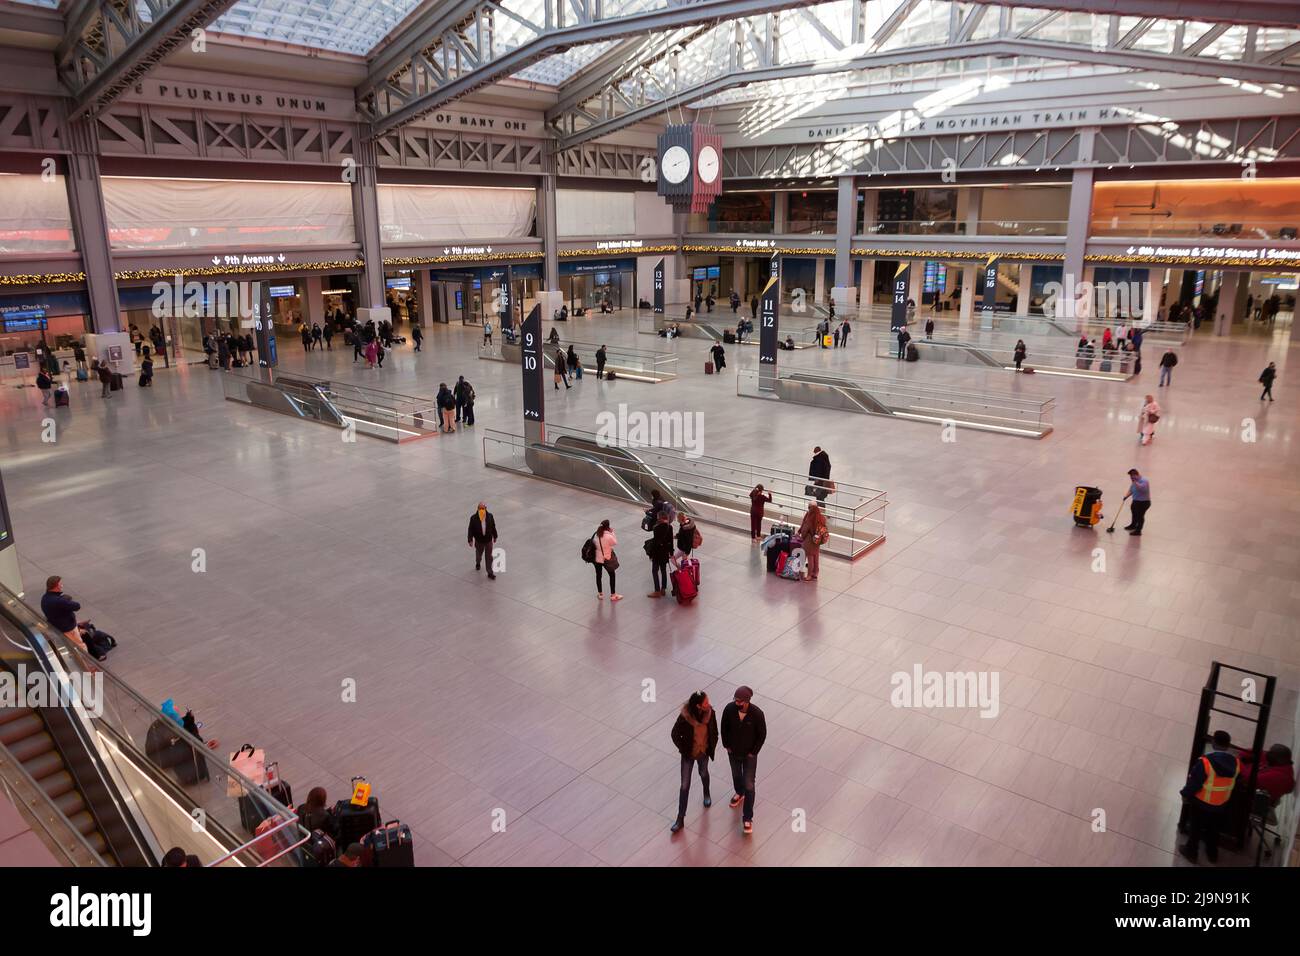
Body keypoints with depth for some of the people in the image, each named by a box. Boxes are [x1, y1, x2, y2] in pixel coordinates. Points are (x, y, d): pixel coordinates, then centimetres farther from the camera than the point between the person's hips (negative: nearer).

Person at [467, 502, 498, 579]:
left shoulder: (490, 516, -11)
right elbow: (471, 529, -12)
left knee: (489, 557, 5)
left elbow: (493, 526, 1)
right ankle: (478, 563, 57)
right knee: (479, 554, 24)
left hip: (488, 540, 0)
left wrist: (494, 536, 9)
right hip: (479, 541, 0)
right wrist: (470, 539, -13)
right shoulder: (473, 518, -18)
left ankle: (490, 572, 14)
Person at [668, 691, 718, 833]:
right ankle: (680, 819, 19)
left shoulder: (710, 713, -22)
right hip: (688, 754, -2)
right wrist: (683, 750, -9)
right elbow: (675, 734, -15)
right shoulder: (684, 717, -31)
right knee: (685, 786, 6)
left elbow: (714, 732, -4)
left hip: (704, 752, 2)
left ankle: (706, 794, 62)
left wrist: (712, 749, -2)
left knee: (703, 774, 30)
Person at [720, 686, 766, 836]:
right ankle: (739, 794, 60)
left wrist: (753, 752, -10)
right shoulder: (729, 709, -23)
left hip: (749, 755, -3)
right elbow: (724, 728, -5)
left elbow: (762, 734, -15)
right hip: (733, 752, 3)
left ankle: (747, 818, 21)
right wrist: (726, 745, -2)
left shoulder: (757, 714, -30)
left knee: (749, 786, 4)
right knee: (736, 775, 29)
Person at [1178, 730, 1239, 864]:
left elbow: (1194, 782, -22)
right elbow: (1235, 783, 2)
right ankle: (1212, 853, 46)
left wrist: (1185, 794, -4)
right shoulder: (1235, 763, -16)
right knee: (1213, 829, 28)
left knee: (1195, 827, 19)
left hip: (1201, 803, -4)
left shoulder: (1205, 762, -32)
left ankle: (1191, 852, 37)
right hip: (1221, 805, 4)